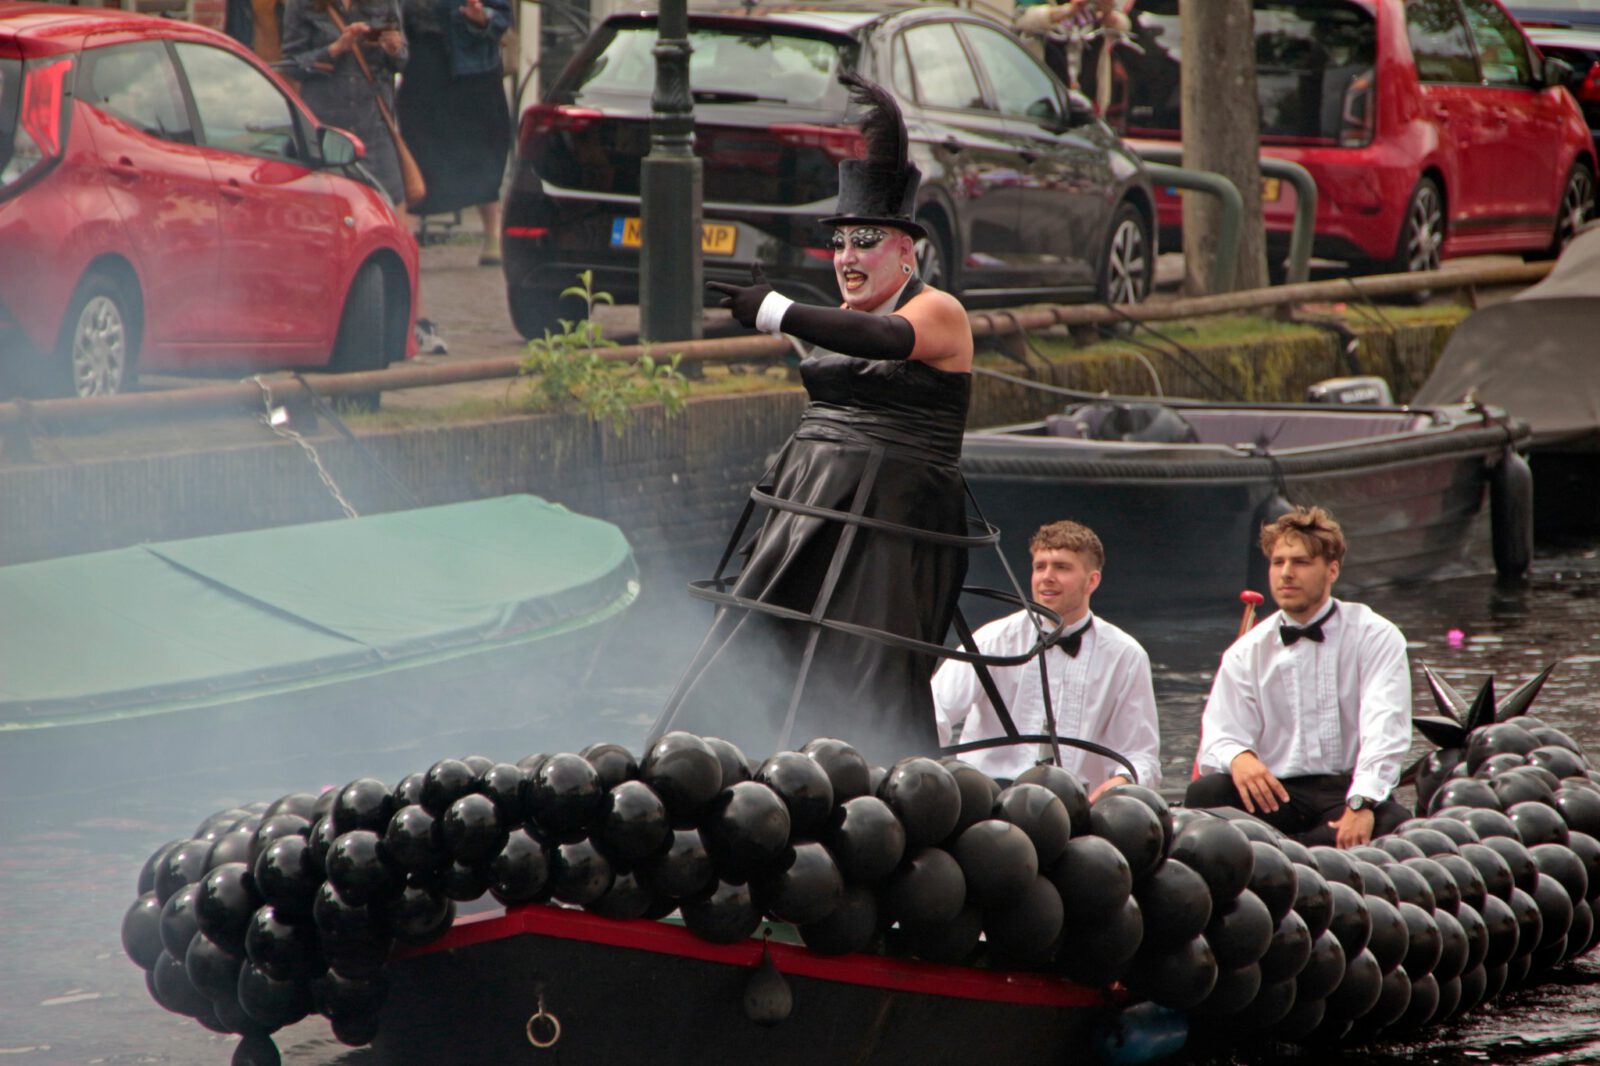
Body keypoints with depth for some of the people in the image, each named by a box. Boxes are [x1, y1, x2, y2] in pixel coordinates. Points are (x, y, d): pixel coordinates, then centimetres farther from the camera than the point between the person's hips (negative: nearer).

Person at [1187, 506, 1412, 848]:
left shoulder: (1374, 637, 2)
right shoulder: (1247, 653, 11)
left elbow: (1384, 729, -12)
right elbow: (1220, 738, 0)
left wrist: (1361, 804, -29)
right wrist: (1238, 758, -27)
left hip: (1346, 791, -2)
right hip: (1276, 794, 2)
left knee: (1390, 822, -37)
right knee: (1205, 794, -30)